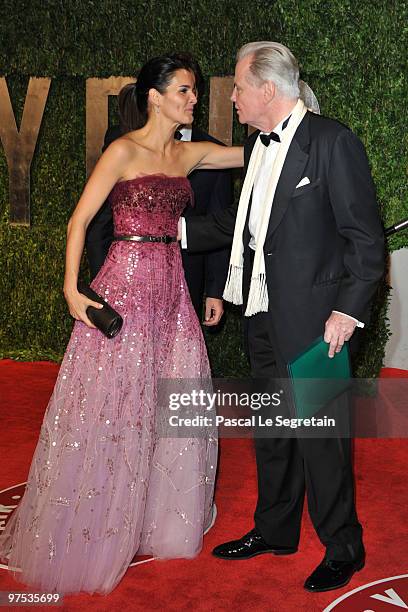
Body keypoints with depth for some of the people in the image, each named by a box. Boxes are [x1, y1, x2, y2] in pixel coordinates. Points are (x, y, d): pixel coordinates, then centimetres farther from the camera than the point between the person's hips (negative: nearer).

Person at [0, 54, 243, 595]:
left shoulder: (190, 154, 11)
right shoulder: (124, 151, -7)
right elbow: (79, 220, -9)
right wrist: (71, 288, -15)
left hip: (172, 287, 7)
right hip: (126, 286, -6)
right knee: (112, 407, 0)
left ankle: (160, 517, 29)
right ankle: (91, 530, 17)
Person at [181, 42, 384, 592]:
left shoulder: (332, 141, -11)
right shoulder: (257, 146, 13)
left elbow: (367, 236, -13)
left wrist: (349, 311, -17)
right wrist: (180, 230, 19)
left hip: (314, 318, -8)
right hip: (265, 316, 8)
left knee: (321, 437, 0)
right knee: (272, 431, 18)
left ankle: (343, 548, 19)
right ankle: (275, 531, 35)